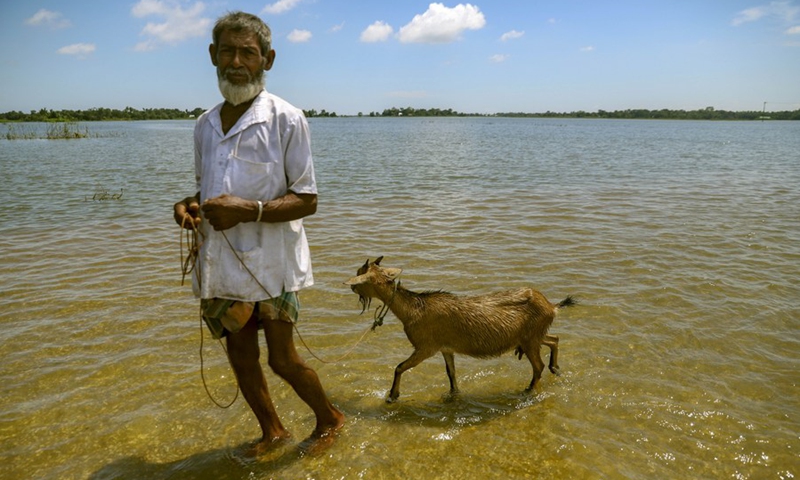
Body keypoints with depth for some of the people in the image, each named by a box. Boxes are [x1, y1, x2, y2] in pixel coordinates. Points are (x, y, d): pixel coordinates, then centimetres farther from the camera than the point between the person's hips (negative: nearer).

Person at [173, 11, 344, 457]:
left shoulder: (286, 119, -11)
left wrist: (250, 210, -25)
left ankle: (330, 419, 31)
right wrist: (189, 205, -3)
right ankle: (273, 430, 38)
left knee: (282, 359, 2)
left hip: (271, 263, -6)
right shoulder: (206, 124, 8)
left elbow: (307, 201, -11)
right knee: (241, 358, 15)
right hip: (222, 264, 6)